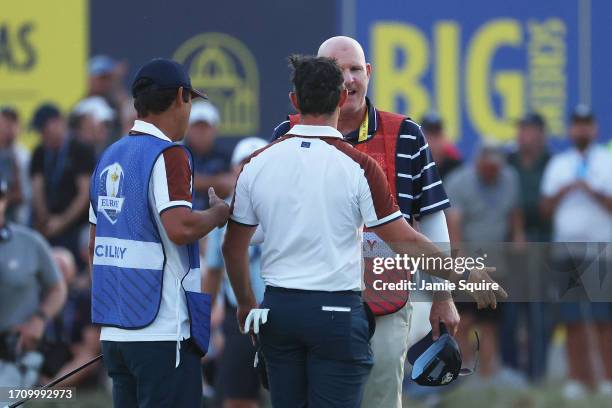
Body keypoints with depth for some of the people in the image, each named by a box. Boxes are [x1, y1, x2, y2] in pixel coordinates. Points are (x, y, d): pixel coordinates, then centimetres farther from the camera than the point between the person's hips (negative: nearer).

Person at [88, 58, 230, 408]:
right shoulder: (168, 155, -11)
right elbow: (179, 227, -24)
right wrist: (218, 214, -5)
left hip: (113, 330, 8)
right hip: (162, 331, -8)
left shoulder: (110, 157, 15)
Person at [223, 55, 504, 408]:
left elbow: (233, 247, 9)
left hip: (278, 310, 4)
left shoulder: (258, 163, 1)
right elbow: (406, 242, -9)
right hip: (336, 310, -4)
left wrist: (246, 304, 25)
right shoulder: (358, 167, -11)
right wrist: (463, 274, 4)